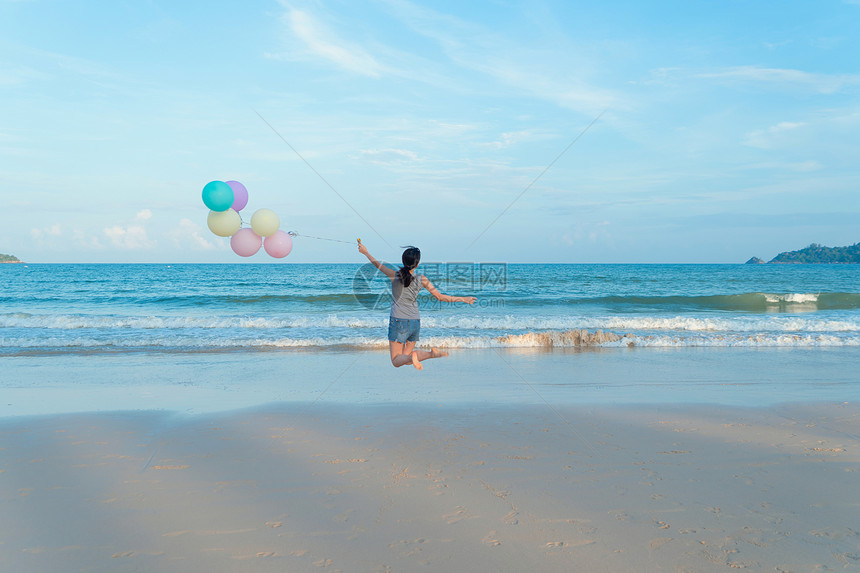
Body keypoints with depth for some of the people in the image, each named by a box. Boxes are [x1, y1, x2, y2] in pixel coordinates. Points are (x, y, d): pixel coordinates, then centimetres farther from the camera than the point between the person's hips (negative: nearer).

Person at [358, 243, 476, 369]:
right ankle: (431, 353, -11)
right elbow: (440, 297, -2)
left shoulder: (395, 275, -10)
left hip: (398, 322, -3)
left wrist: (366, 252, 26)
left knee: (396, 361, 5)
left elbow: (378, 265, 9)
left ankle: (412, 357, -29)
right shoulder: (421, 279, -5)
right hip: (415, 323, 3)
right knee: (405, 358, 15)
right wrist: (463, 299, 9)